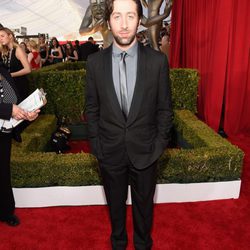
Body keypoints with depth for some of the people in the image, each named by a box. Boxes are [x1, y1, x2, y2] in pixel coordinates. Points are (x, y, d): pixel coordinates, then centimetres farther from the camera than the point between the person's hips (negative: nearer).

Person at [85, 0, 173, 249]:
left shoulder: (158, 60, -9)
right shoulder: (95, 62, -6)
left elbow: (164, 108, -3)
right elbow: (92, 109, 0)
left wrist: (160, 144, -4)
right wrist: (96, 146, -1)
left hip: (145, 151, 0)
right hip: (110, 152, 1)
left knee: (144, 204, 20)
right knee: (115, 203, 22)